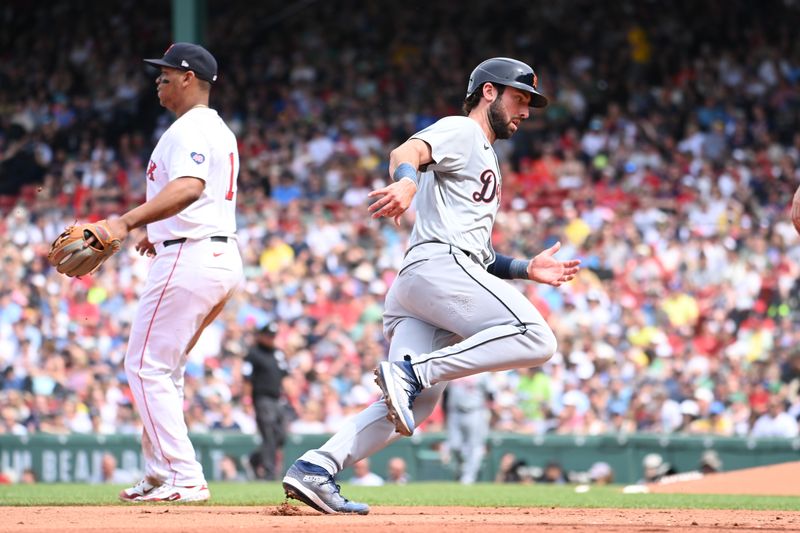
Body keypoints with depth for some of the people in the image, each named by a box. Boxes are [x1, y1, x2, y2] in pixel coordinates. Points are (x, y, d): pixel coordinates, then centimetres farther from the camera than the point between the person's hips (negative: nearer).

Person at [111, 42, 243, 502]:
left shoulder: (189, 130, -13)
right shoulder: (221, 131, 21)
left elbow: (189, 188, -32)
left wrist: (127, 222, -42)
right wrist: (163, 232, 38)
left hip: (189, 259, -11)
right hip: (226, 257, 11)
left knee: (147, 365, -8)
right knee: (166, 369, 19)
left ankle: (186, 478, -13)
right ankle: (161, 474, 20)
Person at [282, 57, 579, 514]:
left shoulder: (487, 165, 36)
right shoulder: (460, 132, 6)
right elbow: (408, 151, -17)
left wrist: (527, 269, 21)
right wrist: (406, 181, -39)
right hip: (440, 265, -9)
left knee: (416, 404, -3)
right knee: (536, 339, -22)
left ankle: (314, 469, -12)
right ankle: (412, 371, -26)